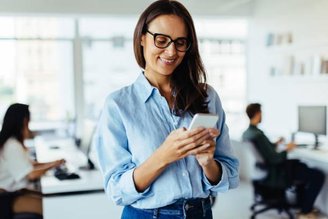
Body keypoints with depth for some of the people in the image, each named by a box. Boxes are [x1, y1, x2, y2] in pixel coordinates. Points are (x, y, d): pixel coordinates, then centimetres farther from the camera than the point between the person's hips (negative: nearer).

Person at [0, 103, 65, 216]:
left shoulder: (14, 143, 12)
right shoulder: (13, 147, -21)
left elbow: (30, 164, 15)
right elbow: (31, 175, -23)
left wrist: (52, 163, 2)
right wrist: (51, 166, -8)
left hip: (17, 190, 9)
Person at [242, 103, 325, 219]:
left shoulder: (246, 133, 0)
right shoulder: (258, 135, -29)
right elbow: (274, 159, -28)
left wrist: (275, 144, 25)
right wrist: (287, 149, -11)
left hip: (263, 169, 10)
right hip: (273, 174, -10)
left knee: (301, 165, 30)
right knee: (318, 175, -5)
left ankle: (302, 203, 33)